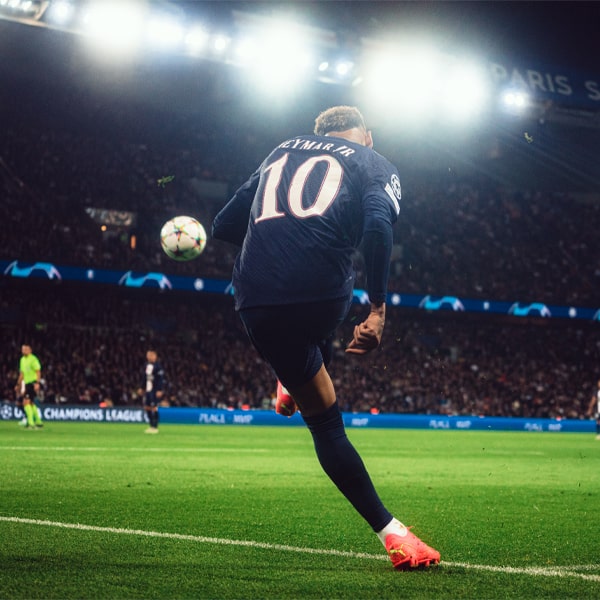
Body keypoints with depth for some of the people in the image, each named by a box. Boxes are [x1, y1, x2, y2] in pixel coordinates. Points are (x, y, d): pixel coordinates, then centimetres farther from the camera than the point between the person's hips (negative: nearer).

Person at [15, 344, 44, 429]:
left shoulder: (33, 359, -10)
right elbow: (22, 374, 24)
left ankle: (31, 423, -17)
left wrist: (37, 383, -22)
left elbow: (38, 372, -13)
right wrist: (18, 385, 23)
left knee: (26, 401, -16)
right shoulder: (22, 360, 16)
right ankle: (38, 422, 23)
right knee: (31, 403, 13)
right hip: (26, 383, 9)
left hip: (33, 383, -9)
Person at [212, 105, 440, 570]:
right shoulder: (375, 164, 16)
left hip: (256, 302, 3)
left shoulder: (282, 152, 28)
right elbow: (377, 227, -7)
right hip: (321, 296, -3)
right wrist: (378, 309, -8)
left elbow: (224, 227, 27)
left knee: (325, 422, 18)